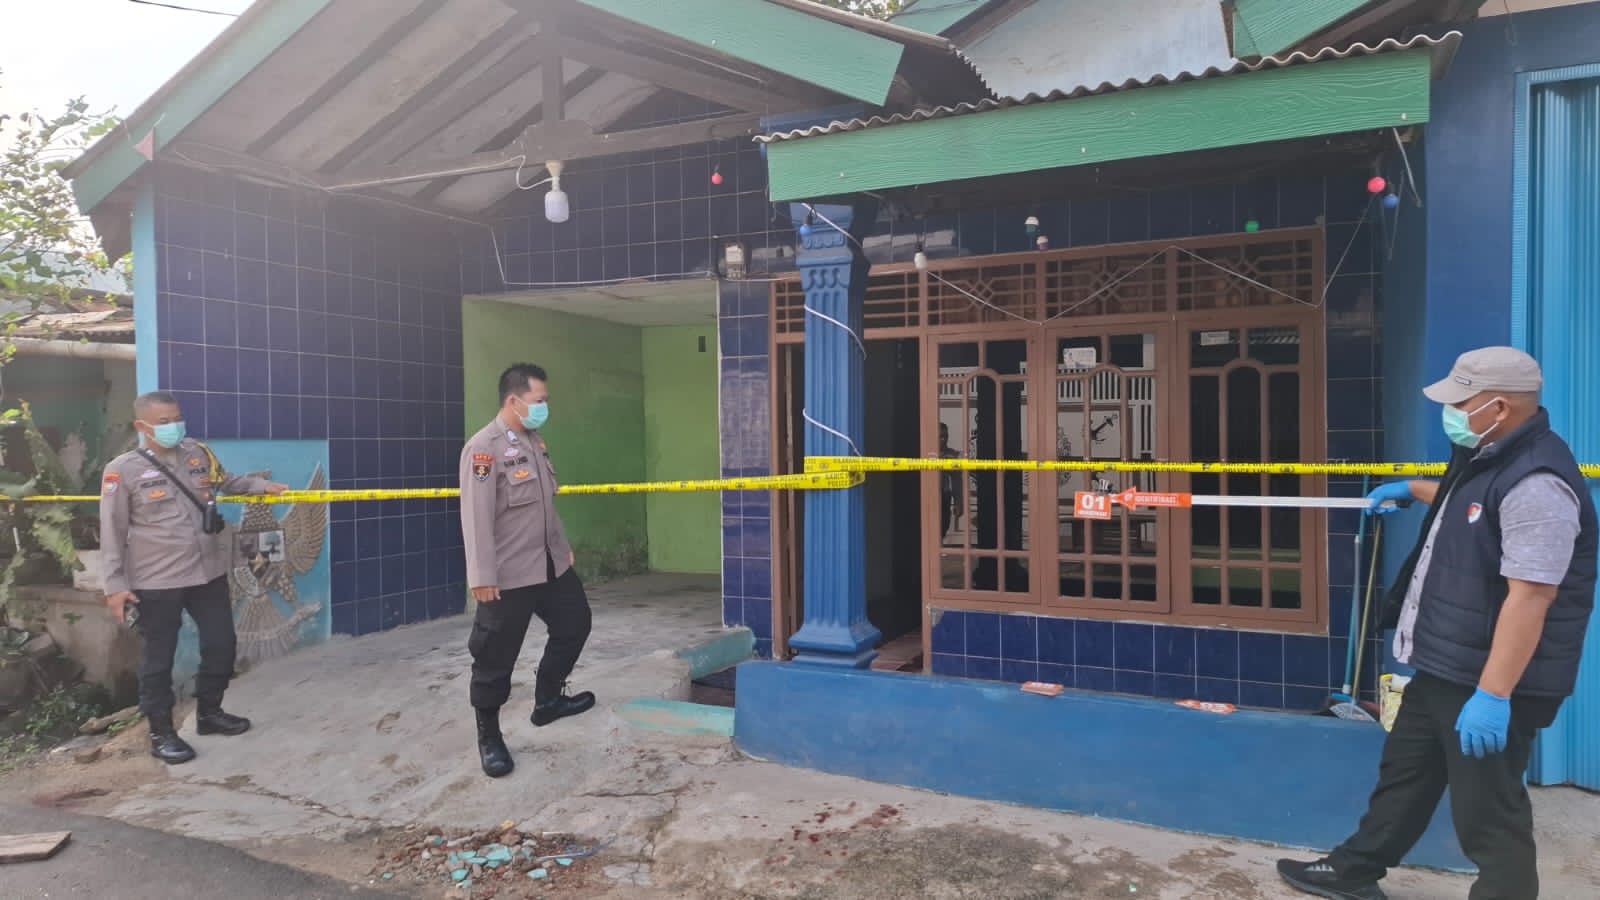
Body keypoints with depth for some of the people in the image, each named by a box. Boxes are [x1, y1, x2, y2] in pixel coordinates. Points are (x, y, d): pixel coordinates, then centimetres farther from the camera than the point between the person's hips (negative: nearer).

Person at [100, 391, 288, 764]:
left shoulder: (199, 453, 3)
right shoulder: (123, 470, -11)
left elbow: (225, 481, 24)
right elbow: (112, 533, -8)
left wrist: (261, 485, 8)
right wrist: (115, 585, -10)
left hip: (209, 572, 6)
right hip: (156, 582, -5)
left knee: (221, 643, 13)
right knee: (159, 658, 6)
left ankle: (209, 712, 34)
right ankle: (161, 732, 21)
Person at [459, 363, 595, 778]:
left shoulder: (534, 441, 10)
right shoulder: (484, 448, -19)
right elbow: (477, 517, -22)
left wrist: (563, 546, 22)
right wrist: (482, 577, -24)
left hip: (550, 565, 9)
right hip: (508, 575, -9)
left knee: (575, 624, 20)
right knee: (496, 658, 2)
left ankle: (548, 699, 38)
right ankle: (489, 737, 19)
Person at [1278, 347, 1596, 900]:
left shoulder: (1535, 482, -26)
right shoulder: (1490, 457, 7)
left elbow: (1530, 596, -30)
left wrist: (1492, 695, -31)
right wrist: (1413, 490, 40)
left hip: (1491, 682, -11)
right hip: (1444, 667, 11)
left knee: (1487, 811, 2)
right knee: (1404, 772, 22)